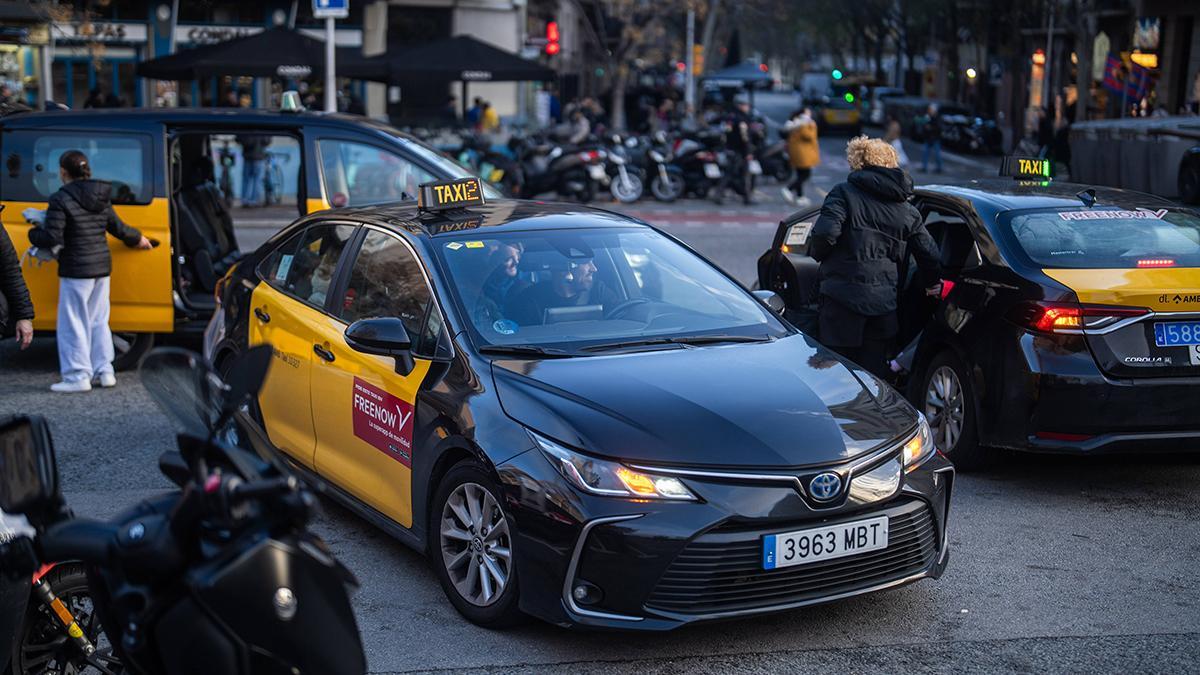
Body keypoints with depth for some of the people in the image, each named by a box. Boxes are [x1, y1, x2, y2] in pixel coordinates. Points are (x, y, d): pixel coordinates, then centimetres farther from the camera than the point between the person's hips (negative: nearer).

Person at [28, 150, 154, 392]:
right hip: (102, 267, 7)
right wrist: (137, 239, 34)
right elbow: (117, 227, 16)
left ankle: (78, 377, 1)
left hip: (76, 270, -7)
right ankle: (104, 372, 18)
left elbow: (52, 238, -19)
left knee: (73, 324, 0)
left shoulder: (61, 200, -15)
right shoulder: (100, 197, 7)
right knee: (98, 321, 16)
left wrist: (33, 234, 2)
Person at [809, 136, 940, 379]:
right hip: (884, 302, 5)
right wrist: (931, 285, 34)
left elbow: (825, 233, -17)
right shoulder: (908, 211, 14)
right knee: (875, 374, 11)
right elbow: (929, 253, 16)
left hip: (844, 297, -4)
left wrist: (816, 254, 4)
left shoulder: (844, 193, -2)